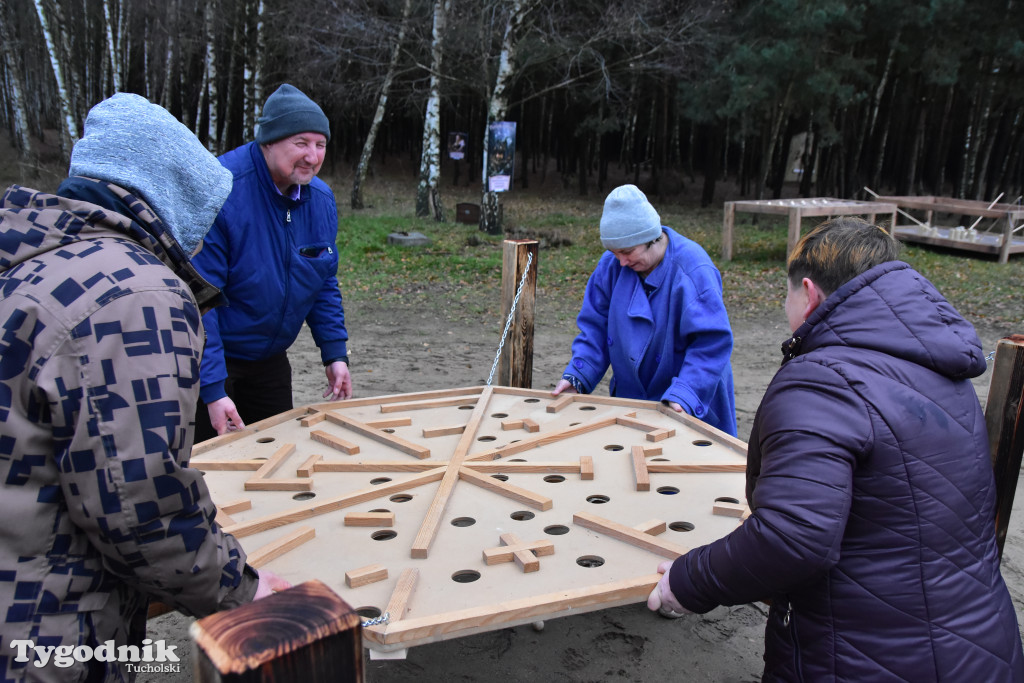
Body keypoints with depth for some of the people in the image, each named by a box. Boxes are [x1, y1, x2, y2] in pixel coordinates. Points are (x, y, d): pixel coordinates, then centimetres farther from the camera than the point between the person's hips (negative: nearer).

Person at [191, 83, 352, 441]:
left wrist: (335, 353, 1)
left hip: (269, 358, 6)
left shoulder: (321, 198, -2)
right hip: (208, 357, -6)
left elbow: (324, 284, 8)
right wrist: (212, 389, -28)